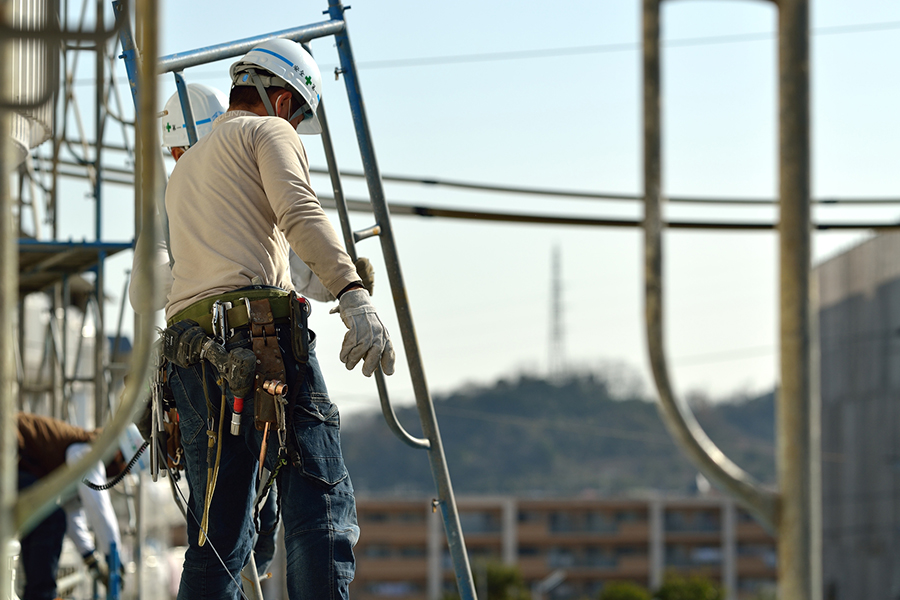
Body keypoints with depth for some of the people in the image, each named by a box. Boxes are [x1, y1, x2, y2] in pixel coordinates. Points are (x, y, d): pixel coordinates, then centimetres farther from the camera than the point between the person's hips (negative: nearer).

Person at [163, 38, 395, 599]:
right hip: (262, 331, -7)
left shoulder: (184, 169, 34)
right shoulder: (270, 132, 10)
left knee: (218, 533, 6)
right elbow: (300, 212, -10)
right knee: (323, 506, -12)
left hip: (188, 345, 7)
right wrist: (354, 295, -23)